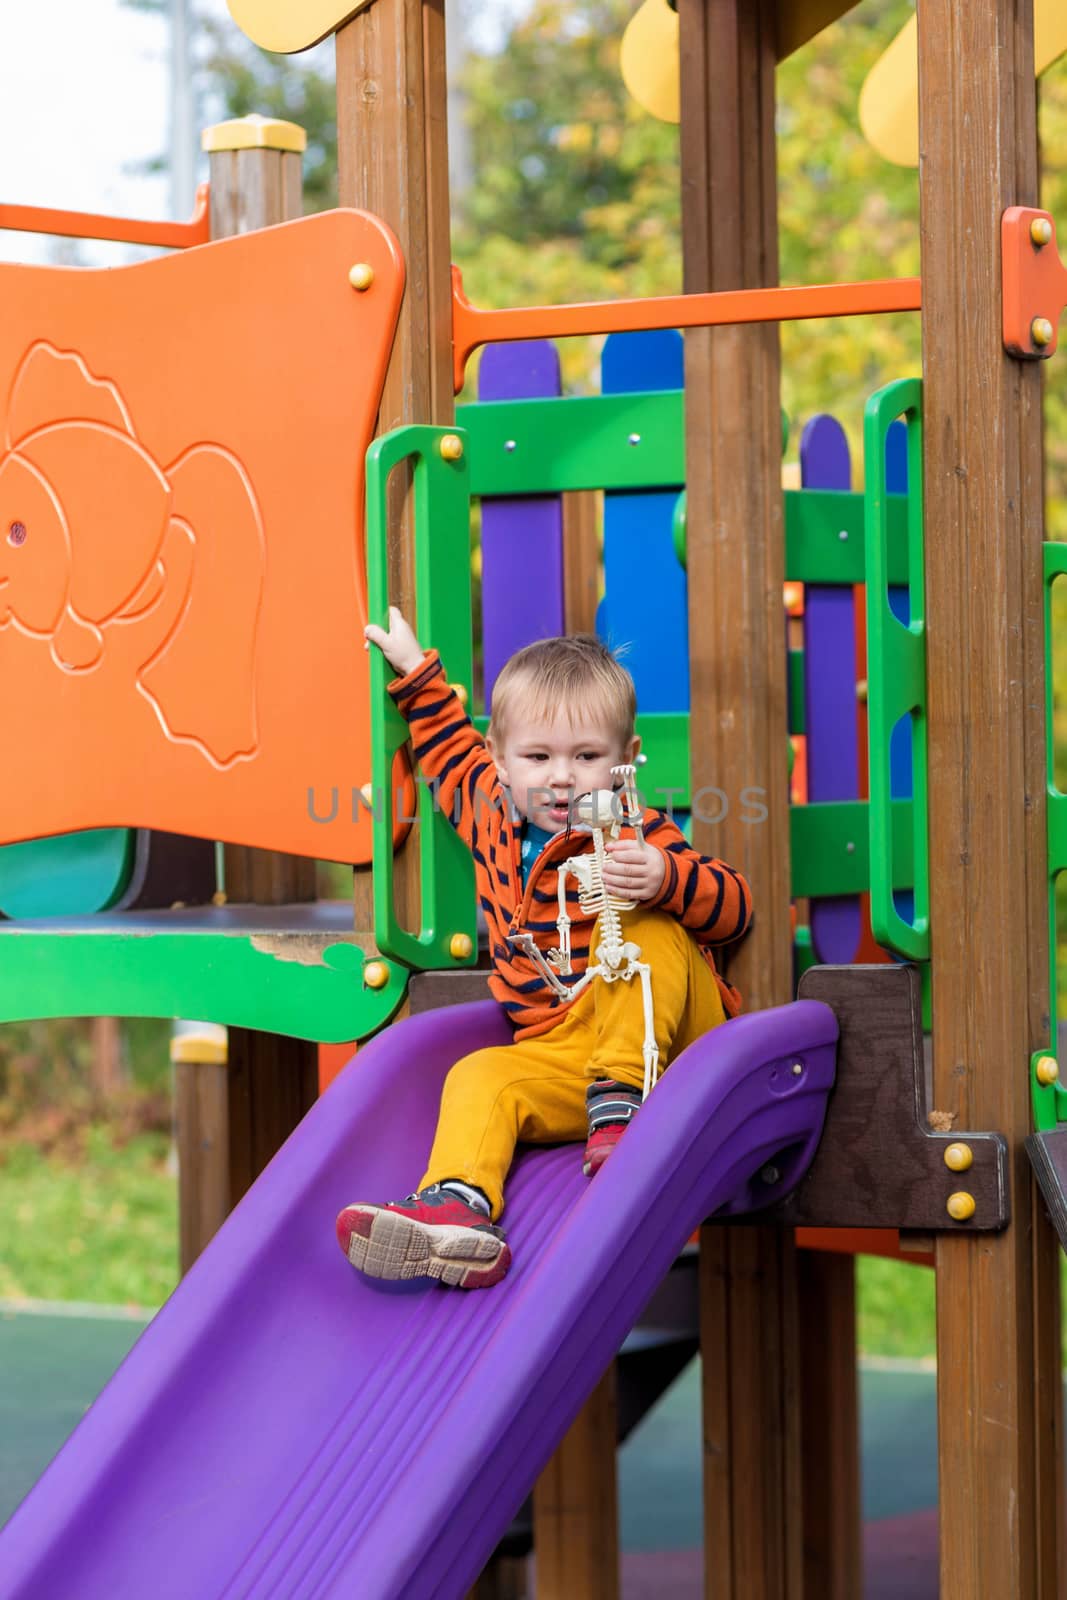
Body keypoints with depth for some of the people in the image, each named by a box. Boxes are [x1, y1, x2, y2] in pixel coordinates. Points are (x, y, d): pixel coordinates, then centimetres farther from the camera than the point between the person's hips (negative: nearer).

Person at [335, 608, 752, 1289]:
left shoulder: (637, 835, -6)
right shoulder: (492, 813, 12)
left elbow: (734, 906, -13)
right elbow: (453, 750, 35)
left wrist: (664, 879, -32)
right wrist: (419, 674, 36)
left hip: (664, 1037, -4)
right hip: (558, 1054, 4)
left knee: (648, 928, -28)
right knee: (480, 1077, -24)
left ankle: (621, 1098, -32)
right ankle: (456, 1202, -47)